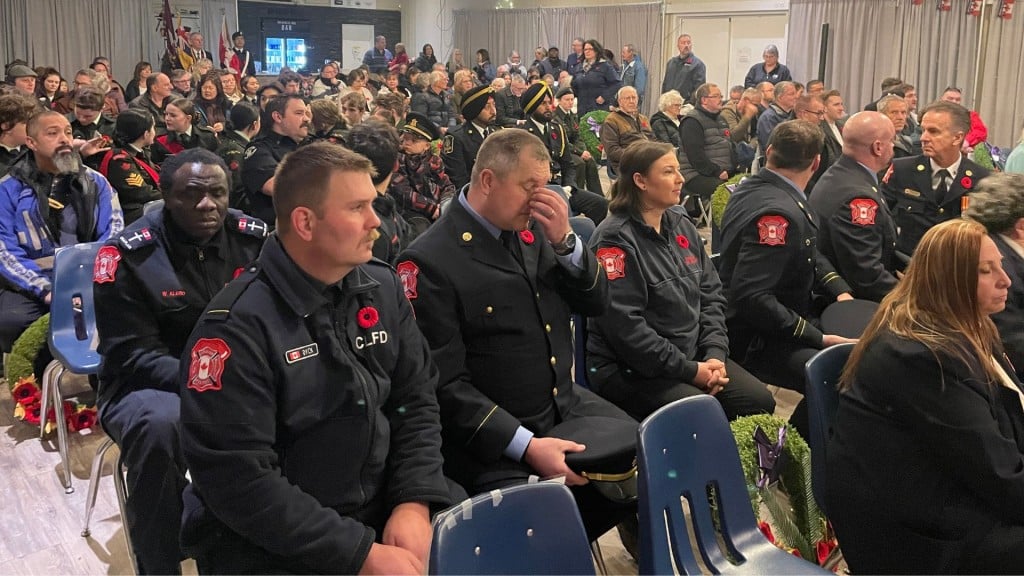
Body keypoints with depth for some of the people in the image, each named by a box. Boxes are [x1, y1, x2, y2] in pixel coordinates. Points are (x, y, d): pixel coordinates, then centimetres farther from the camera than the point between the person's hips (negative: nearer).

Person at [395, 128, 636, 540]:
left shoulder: (532, 231, 4)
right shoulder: (429, 262, -15)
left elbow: (596, 303, 8)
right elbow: (445, 384, -17)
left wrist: (564, 242, -10)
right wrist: (526, 445, -23)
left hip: (568, 407, 7)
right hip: (493, 438, -7)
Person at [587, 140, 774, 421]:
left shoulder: (681, 225, 10)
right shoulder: (615, 239, -14)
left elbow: (711, 293, 11)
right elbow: (625, 327, -20)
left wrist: (715, 354, -5)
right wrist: (690, 370, -18)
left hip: (693, 355, 7)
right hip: (630, 370, -7)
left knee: (760, 401, -9)